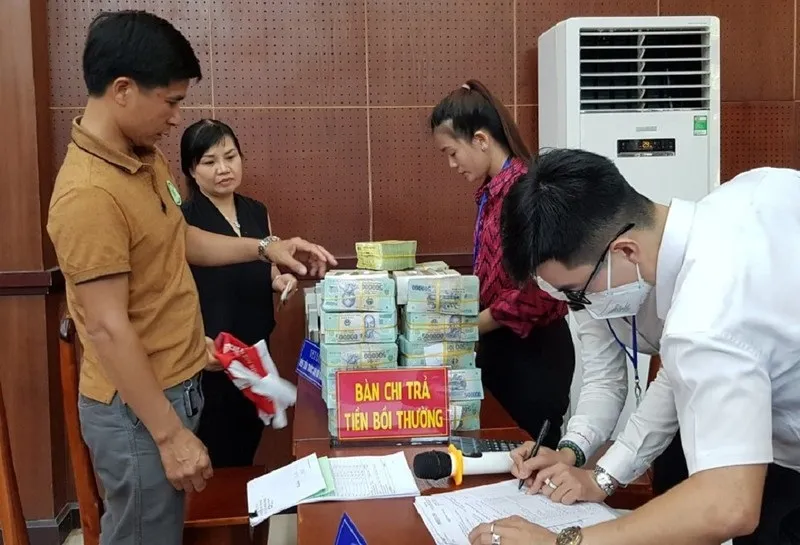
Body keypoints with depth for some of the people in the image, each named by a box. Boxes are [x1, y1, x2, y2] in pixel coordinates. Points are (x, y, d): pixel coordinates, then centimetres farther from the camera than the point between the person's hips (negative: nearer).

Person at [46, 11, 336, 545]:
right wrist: (170, 433, -21)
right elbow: (108, 329, -25)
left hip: (175, 384, 9)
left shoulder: (147, 159, 3)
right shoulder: (89, 194, -26)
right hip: (137, 409, -9)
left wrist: (265, 248, 9)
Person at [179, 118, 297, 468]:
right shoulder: (182, 219, -13)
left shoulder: (257, 213, 6)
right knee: (214, 465, 5)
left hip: (254, 354, 6)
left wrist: (280, 281, -3)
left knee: (245, 457, 18)